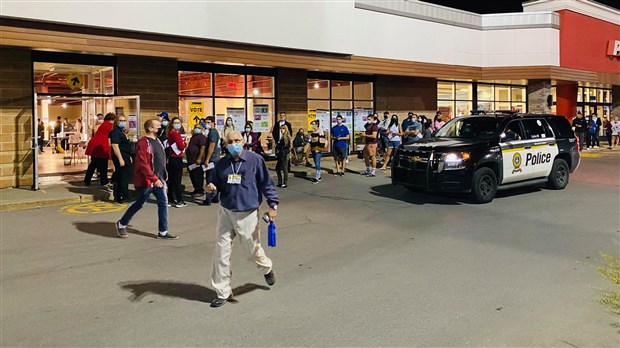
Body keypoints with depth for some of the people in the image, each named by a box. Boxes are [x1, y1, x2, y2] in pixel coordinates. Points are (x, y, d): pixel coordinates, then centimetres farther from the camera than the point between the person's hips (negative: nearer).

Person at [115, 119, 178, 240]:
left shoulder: (157, 141, 12)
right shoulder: (144, 143, -18)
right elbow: (143, 164, -24)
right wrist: (154, 179, -27)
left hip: (159, 179, 8)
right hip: (146, 180, -8)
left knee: (163, 203, 4)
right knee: (139, 204, 4)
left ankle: (163, 232, 9)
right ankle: (121, 224, 25)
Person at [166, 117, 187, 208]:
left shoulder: (171, 133, 13)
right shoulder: (175, 133, -15)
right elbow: (181, 146, -18)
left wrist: (182, 143, -5)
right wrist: (184, 143, 1)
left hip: (172, 158, 9)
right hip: (177, 159, -9)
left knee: (171, 180, 12)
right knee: (177, 180, -4)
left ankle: (171, 200, 19)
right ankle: (179, 201, 1)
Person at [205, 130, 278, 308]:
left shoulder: (255, 160, -8)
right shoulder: (222, 164, 3)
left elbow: (266, 183, -5)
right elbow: (218, 184, 14)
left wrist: (272, 204, -11)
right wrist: (212, 188, -9)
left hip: (248, 214, -3)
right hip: (226, 213, 3)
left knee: (253, 249, 10)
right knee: (221, 252, 1)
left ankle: (267, 268, 46)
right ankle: (223, 292, 14)